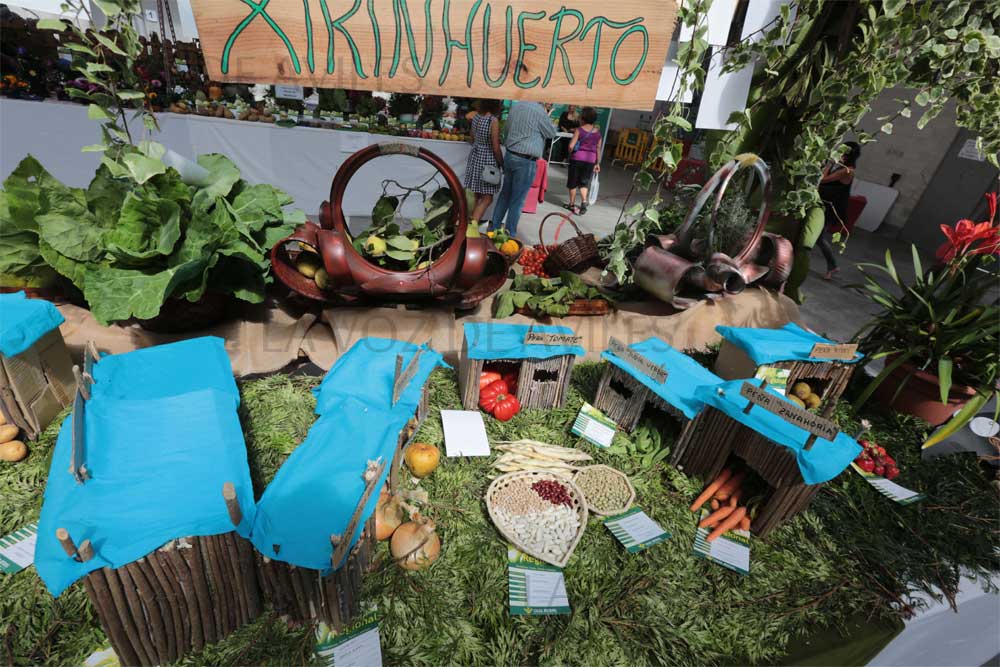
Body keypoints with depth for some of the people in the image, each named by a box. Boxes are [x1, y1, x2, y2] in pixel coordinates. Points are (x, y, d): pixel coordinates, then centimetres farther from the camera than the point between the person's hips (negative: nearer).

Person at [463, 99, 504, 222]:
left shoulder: (476, 116, 2)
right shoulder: (494, 120, -18)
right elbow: (496, 148, -16)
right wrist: (501, 163, -4)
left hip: (475, 156, 7)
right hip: (488, 160, -7)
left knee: (474, 196, 14)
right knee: (487, 198, 0)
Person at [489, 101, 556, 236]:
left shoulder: (515, 107, 10)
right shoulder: (539, 111, -13)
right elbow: (552, 133, 1)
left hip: (509, 156, 8)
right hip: (526, 161, -7)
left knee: (505, 194, 16)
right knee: (517, 200, 0)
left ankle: (494, 227, 22)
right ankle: (509, 234, 6)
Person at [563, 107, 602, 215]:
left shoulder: (579, 130, -8)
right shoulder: (597, 132, 5)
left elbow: (571, 146, -14)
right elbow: (598, 149, 7)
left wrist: (570, 153, 6)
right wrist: (597, 163, 14)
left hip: (577, 158, -3)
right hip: (591, 160, 3)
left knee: (573, 182, 10)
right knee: (584, 182, 14)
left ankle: (572, 204, 18)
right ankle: (584, 201, -8)